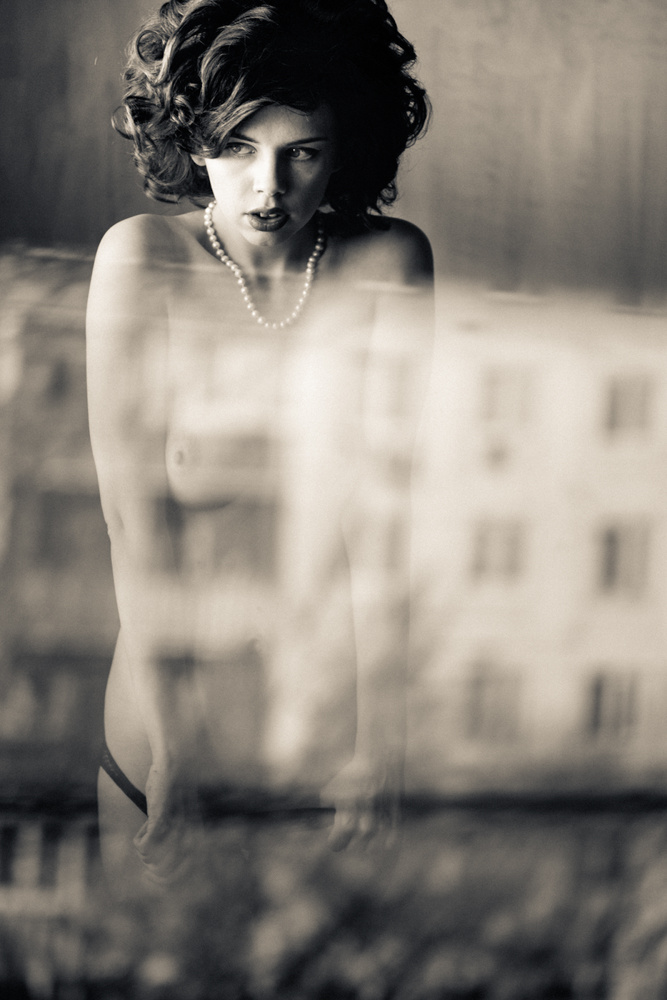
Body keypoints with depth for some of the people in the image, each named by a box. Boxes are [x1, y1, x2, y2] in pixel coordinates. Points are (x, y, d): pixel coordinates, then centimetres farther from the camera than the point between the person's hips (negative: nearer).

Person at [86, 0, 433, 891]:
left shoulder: (389, 264, -12)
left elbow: (383, 509, -14)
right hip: (177, 675, -1)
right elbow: (135, 519, -17)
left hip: (338, 675, 1)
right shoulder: (141, 258, -15)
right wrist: (171, 744, -17)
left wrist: (382, 737, -16)